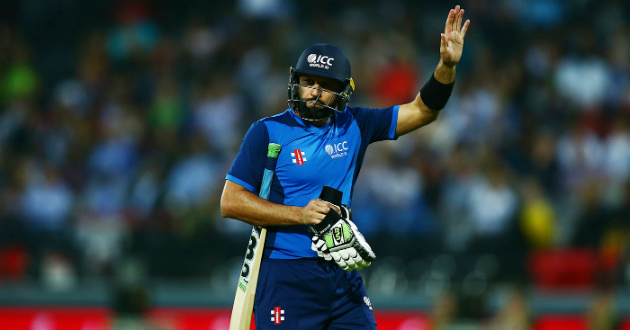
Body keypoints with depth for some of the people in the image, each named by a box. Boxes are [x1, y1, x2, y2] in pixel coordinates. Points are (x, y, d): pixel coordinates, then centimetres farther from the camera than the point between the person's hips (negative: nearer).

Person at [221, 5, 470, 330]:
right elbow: (231, 202, -9)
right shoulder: (268, 132, -4)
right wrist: (300, 215, -17)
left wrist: (447, 65, -3)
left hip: (344, 275, 4)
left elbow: (422, 111, 13)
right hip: (286, 277, -4)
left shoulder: (352, 126, 9)